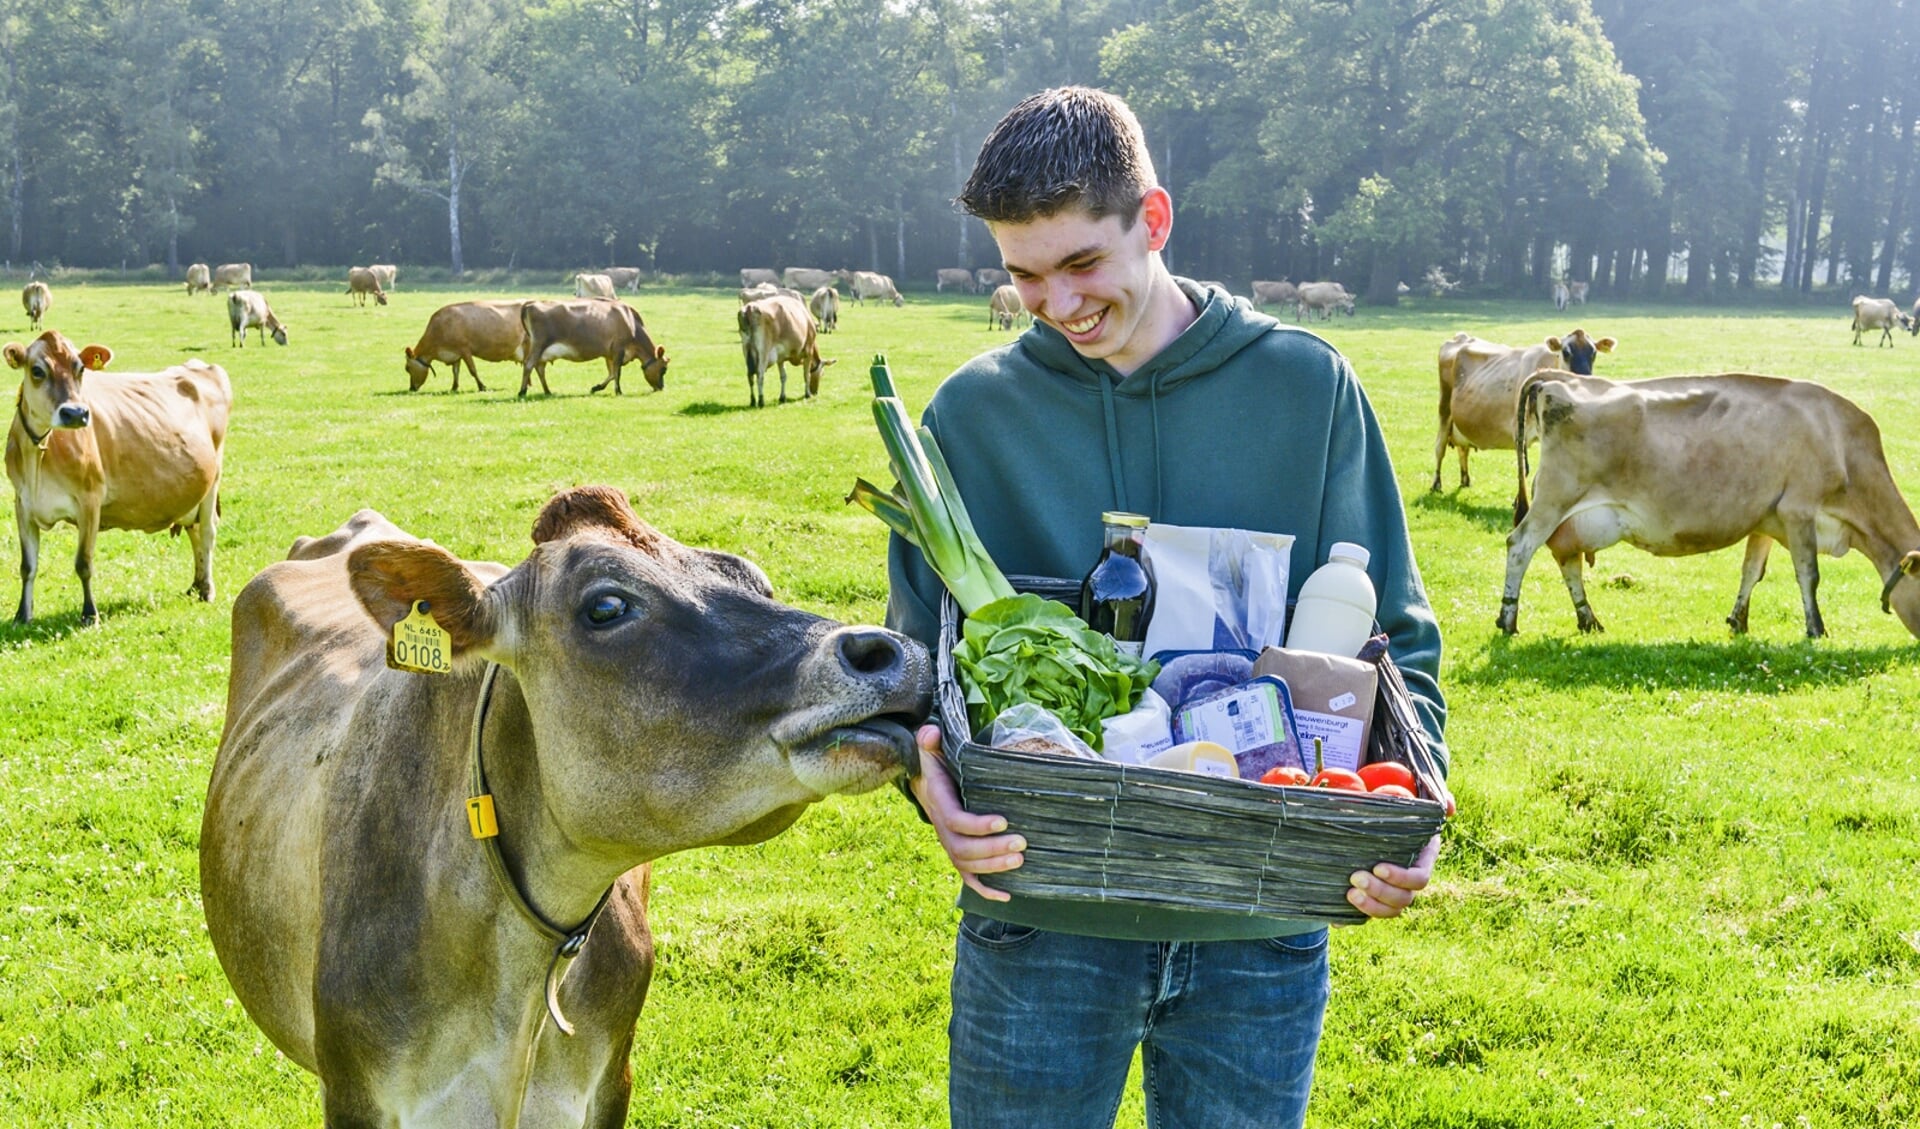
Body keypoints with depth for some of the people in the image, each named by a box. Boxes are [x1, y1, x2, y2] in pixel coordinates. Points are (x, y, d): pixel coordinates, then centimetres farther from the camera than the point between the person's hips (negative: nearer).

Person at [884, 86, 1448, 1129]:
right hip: (1041, 917, 0)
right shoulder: (974, 410, 0)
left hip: (1259, 932, 0)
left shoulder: (1307, 387, -1)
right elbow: (920, 648, 3)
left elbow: (1394, 632, 4)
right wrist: (932, 775, -18)